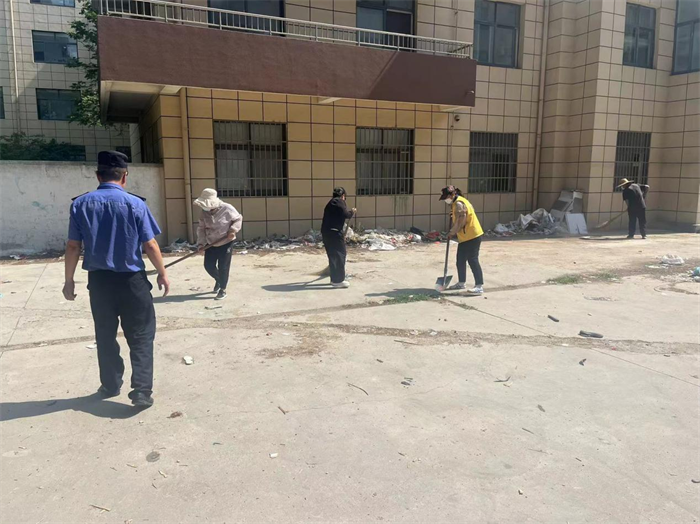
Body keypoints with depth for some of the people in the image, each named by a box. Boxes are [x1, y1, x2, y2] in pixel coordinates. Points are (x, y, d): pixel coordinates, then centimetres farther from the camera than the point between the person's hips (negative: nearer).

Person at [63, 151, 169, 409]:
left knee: (105, 335, 18)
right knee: (141, 336, 5)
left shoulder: (80, 204, -1)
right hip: (131, 280, -3)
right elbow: (150, 245, -9)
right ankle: (142, 390, -1)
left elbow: (73, 246, 0)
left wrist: (69, 280, 10)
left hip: (99, 280, 3)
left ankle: (110, 385, 30)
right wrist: (162, 273, 4)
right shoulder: (135, 204, -10)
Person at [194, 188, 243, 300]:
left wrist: (233, 230, -19)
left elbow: (238, 219, -4)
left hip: (226, 243, -4)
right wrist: (201, 244, -10)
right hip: (210, 244, 4)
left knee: (223, 268, -1)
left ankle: (222, 290, 15)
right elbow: (201, 228, -1)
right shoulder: (204, 212, -6)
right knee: (208, 266, 7)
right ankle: (218, 280, 39)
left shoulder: (227, 209, -19)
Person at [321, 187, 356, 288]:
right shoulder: (340, 201, -1)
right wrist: (352, 212, 8)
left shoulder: (330, 203, 25)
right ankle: (338, 280, -2)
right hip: (334, 232, -8)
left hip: (325, 231, 8)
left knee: (332, 255, 15)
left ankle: (334, 279, 22)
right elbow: (346, 214, -12)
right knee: (340, 255, -2)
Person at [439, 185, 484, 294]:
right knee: (460, 260, 16)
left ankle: (479, 286, -7)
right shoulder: (457, 202, 13)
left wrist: (452, 233, -9)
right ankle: (461, 283, 28)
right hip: (465, 237, 11)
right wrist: (453, 232, 8)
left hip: (472, 236, -10)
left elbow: (460, 223, -22)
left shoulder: (459, 204, -19)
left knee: (473, 260, -9)